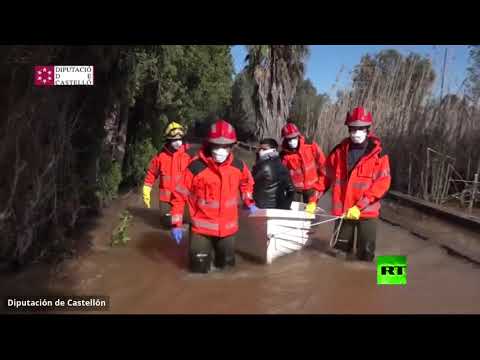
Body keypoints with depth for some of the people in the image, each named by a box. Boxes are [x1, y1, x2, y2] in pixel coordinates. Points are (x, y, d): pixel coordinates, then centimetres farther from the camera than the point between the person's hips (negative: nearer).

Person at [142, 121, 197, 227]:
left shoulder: (189, 153, -8)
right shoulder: (161, 155, -4)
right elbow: (151, 173, 6)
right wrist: (146, 192, 8)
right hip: (166, 196, 1)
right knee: (167, 222, 10)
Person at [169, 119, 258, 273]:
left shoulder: (239, 166, -5)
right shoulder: (195, 167, -19)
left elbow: (247, 182, 20)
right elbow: (179, 195, -10)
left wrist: (249, 202, 16)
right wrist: (176, 224, -9)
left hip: (228, 228, 4)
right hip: (202, 228, -3)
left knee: (226, 266, 21)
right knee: (200, 269, 5)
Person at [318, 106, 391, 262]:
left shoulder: (378, 153, -8)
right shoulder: (339, 150, 0)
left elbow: (382, 183, -13)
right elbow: (326, 175, 7)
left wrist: (360, 206, -19)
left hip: (367, 211, -2)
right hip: (342, 210, 3)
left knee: (366, 255, 5)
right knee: (340, 252, 15)